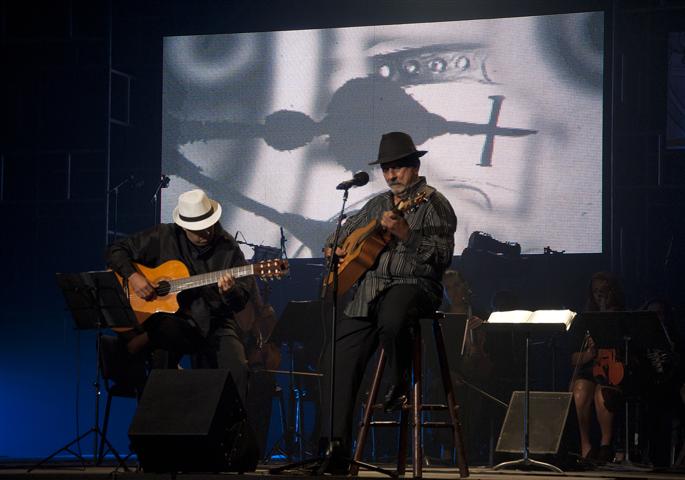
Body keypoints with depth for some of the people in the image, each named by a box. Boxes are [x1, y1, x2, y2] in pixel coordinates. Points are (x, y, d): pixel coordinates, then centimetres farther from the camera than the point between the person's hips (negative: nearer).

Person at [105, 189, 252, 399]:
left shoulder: (227, 247, 3)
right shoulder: (163, 237, 2)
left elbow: (242, 301, 3)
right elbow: (116, 250, 9)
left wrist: (229, 292, -21)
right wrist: (133, 276, -9)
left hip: (214, 321, 1)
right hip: (169, 317, -1)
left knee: (237, 369, -26)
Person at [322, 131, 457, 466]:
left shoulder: (433, 204, 0)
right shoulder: (377, 204, 22)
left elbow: (443, 257, -12)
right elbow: (344, 232, 35)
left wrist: (406, 233, -23)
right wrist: (334, 248, 12)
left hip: (412, 284, -7)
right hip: (368, 289, 7)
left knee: (391, 322, -41)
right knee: (341, 360, -4)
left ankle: (400, 384, -10)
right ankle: (335, 445, 1)